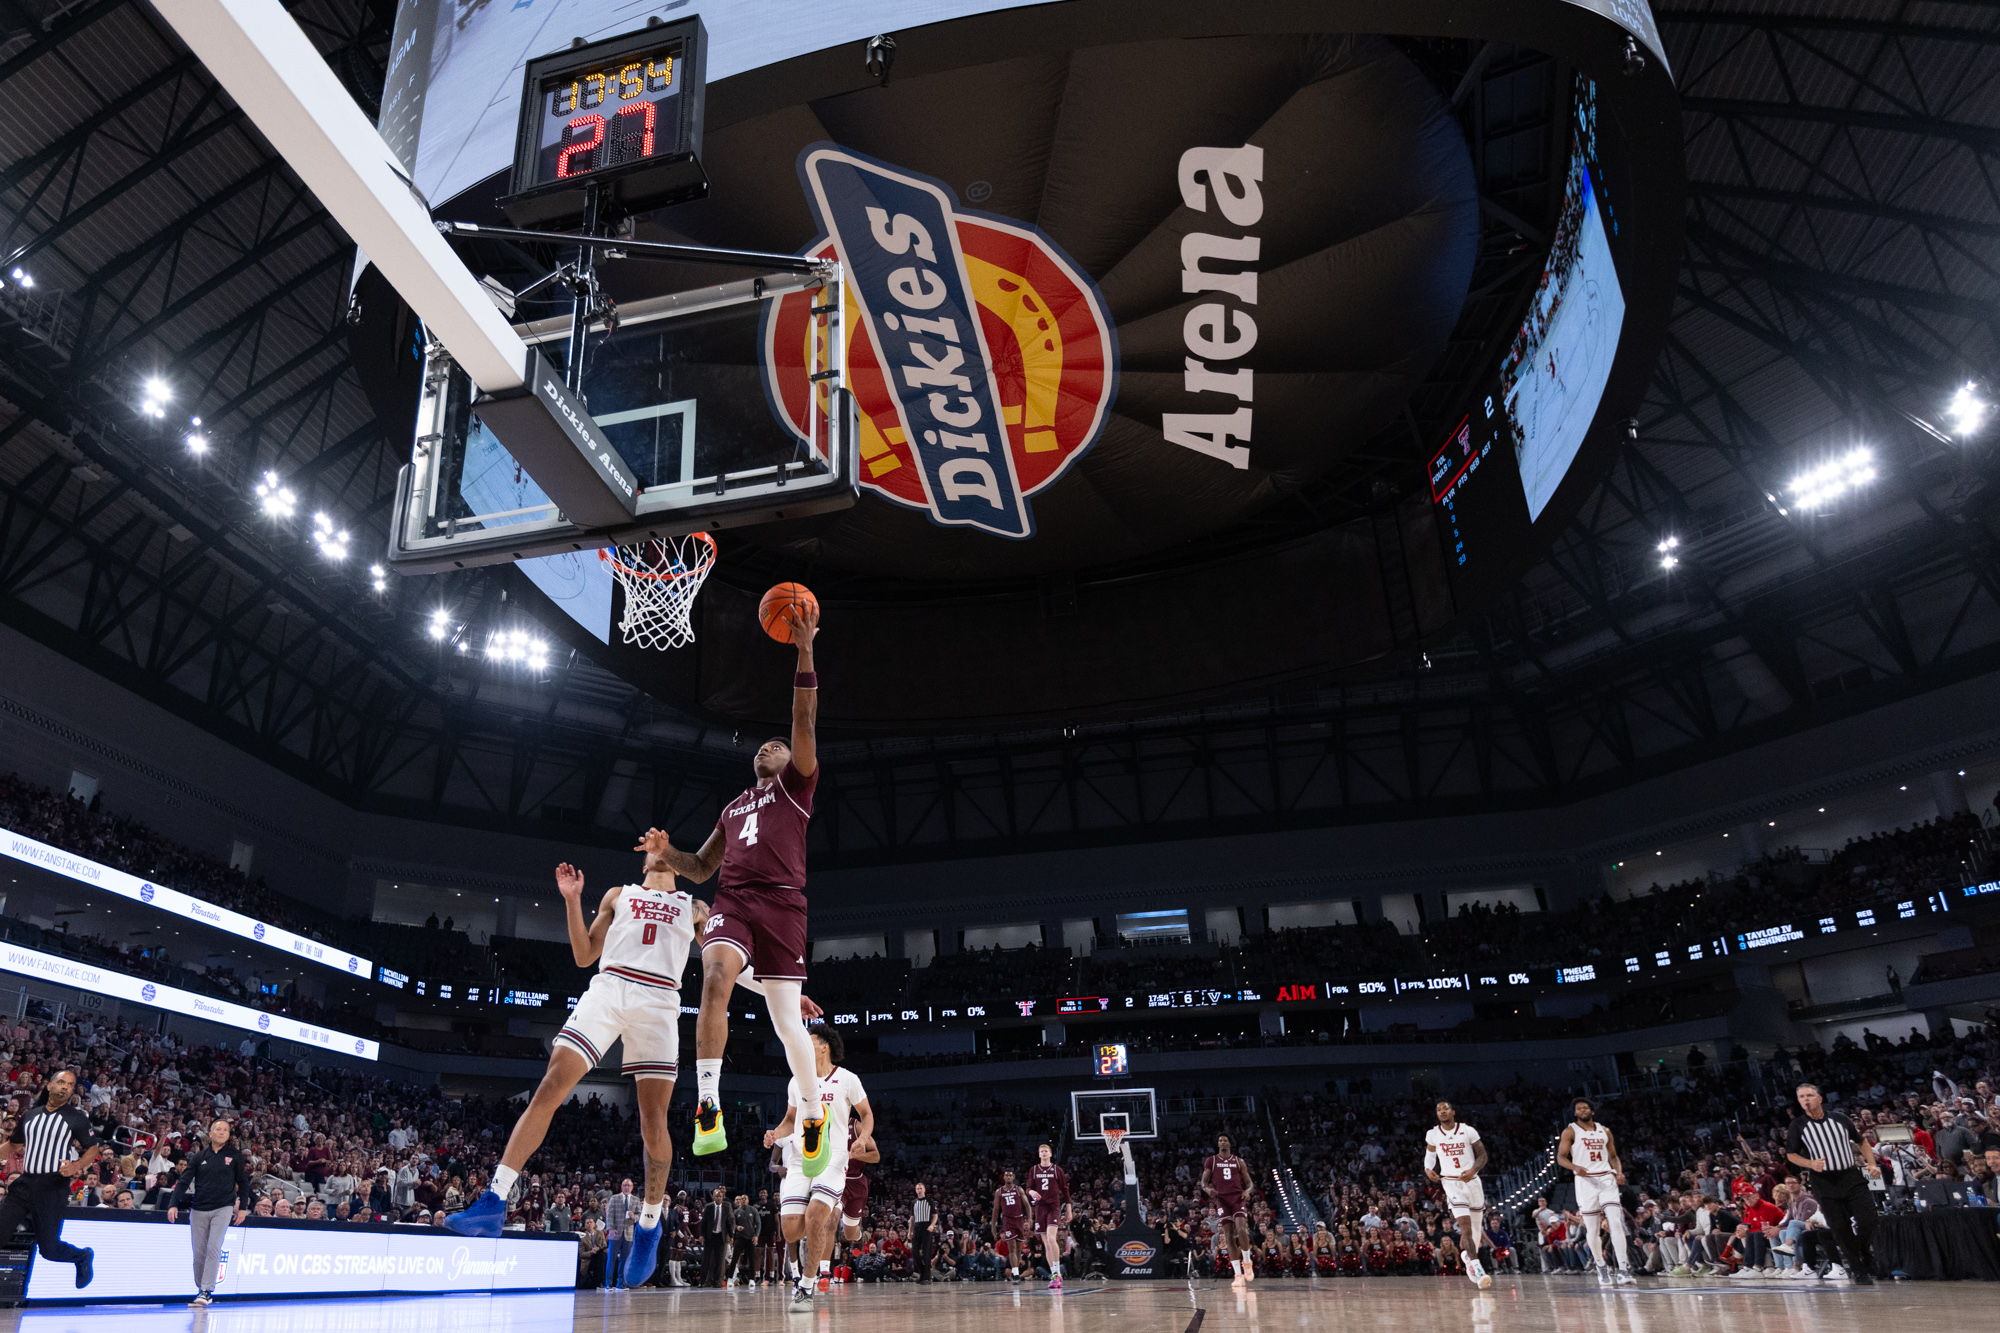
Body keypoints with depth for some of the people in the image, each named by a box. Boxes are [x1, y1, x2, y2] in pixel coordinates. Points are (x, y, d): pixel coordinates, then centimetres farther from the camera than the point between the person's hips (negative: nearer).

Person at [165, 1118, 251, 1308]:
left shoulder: (235, 1155, 3)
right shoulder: (200, 1156, 6)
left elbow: (243, 1182, 7)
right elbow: (184, 1181, 1)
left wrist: (243, 1207, 2)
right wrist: (173, 1204, -11)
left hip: (223, 1208, -2)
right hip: (198, 1210, 2)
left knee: (214, 1248, -13)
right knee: (199, 1253, 5)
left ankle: (206, 1291, -12)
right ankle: (200, 1289, 19)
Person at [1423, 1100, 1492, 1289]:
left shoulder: (1468, 1131, -5)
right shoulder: (1432, 1135, 0)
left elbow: (1482, 1155, -1)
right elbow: (1430, 1153, 17)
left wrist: (1473, 1170, -19)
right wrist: (1428, 1168, -3)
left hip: (1472, 1180, 1)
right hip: (1451, 1183, -1)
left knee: (1477, 1227, 14)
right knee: (1465, 1225, -17)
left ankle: (1468, 1256, 40)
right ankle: (1477, 1269, -19)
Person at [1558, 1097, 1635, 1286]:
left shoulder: (1604, 1131, 13)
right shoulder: (1570, 1131, 3)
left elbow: (1613, 1156, 19)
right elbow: (1560, 1157, -3)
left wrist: (1619, 1172, -1)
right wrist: (1576, 1167, -23)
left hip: (1607, 1179, 2)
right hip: (1586, 1181, -2)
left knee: (1616, 1223, -13)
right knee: (1592, 1229, 3)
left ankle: (1623, 1270, -15)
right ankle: (1601, 1268, 22)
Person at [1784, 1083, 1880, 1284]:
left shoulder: (1839, 1119, 6)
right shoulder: (1798, 1126, 1)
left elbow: (1862, 1142, 17)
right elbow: (1791, 1154, 5)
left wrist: (1872, 1164, 4)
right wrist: (1811, 1164, -13)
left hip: (1852, 1177, 1)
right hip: (1825, 1182, -1)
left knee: (1867, 1219, -8)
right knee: (1841, 1229, -1)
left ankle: (1865, 1259, 19)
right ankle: (1859, 1272, 12)